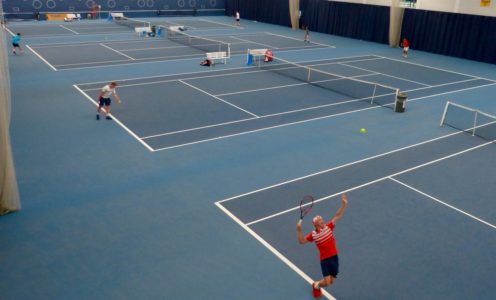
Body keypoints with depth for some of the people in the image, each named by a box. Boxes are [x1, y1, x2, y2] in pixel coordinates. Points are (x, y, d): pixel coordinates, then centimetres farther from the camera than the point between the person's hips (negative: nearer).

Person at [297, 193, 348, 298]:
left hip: (334, 257, 4)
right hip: (325, 260, -4)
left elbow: (338, 216, -2)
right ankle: (316, 285, 23)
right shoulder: (313, 235, -9)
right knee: (327, 282, -12)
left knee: (332, 281, 11)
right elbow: (302, 241, -5)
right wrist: (299, 230, -20)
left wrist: (344, 204, -11)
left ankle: (317, 286, 42)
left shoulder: (328, 227, -2)